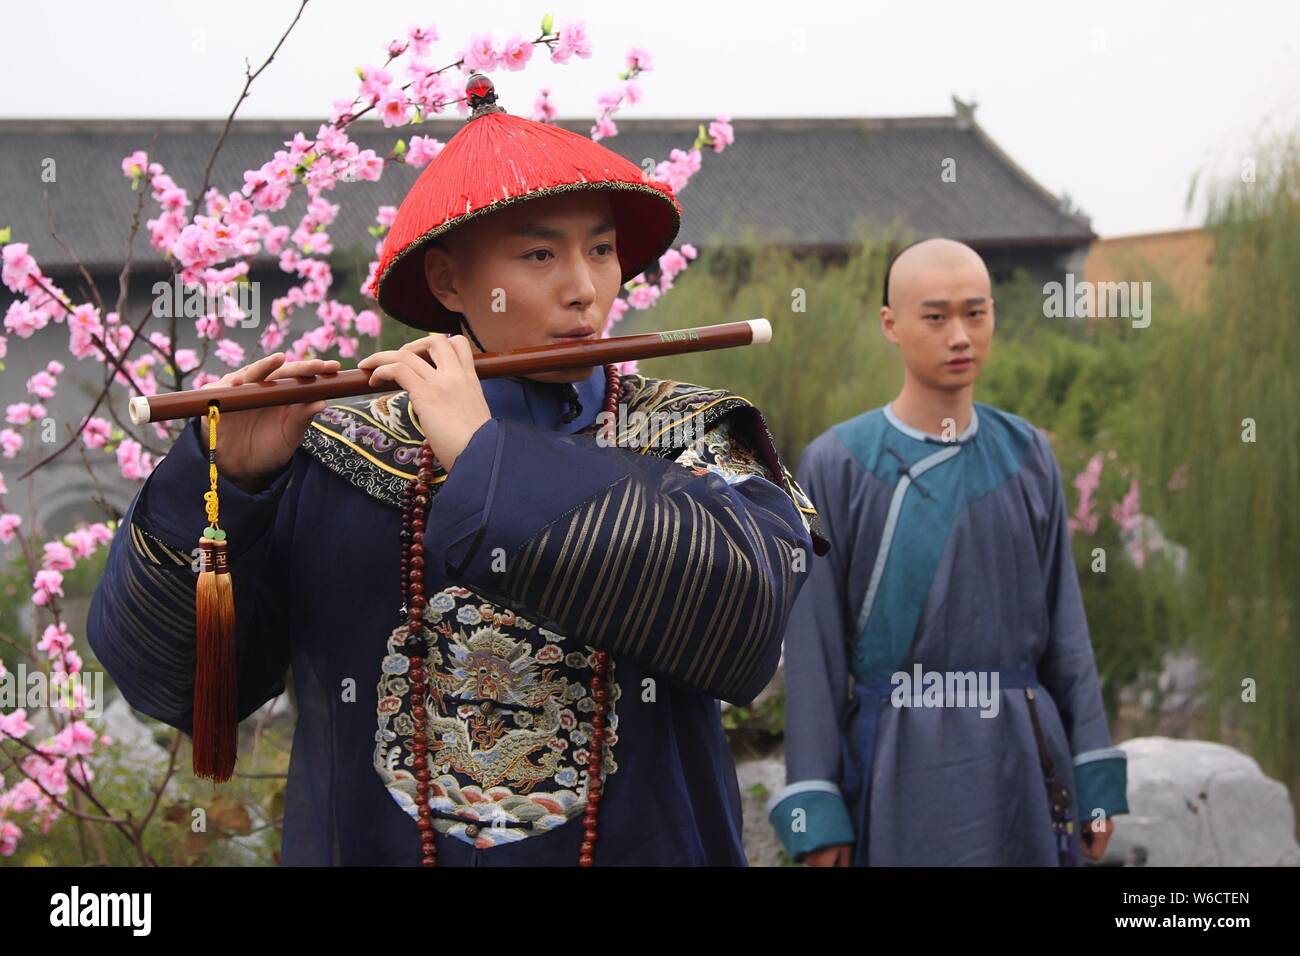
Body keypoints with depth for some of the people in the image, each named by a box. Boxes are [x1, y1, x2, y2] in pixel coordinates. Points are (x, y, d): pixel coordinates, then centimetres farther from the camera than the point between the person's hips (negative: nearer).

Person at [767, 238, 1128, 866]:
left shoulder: (1025, 457, 6)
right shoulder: (837, 466, -4)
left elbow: (1063, 625, 8)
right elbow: (813, 647, -5)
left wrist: (1096, 782, 4)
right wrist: (814, 812, -8)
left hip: (1017, 766, 3)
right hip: (898, 767, -3)